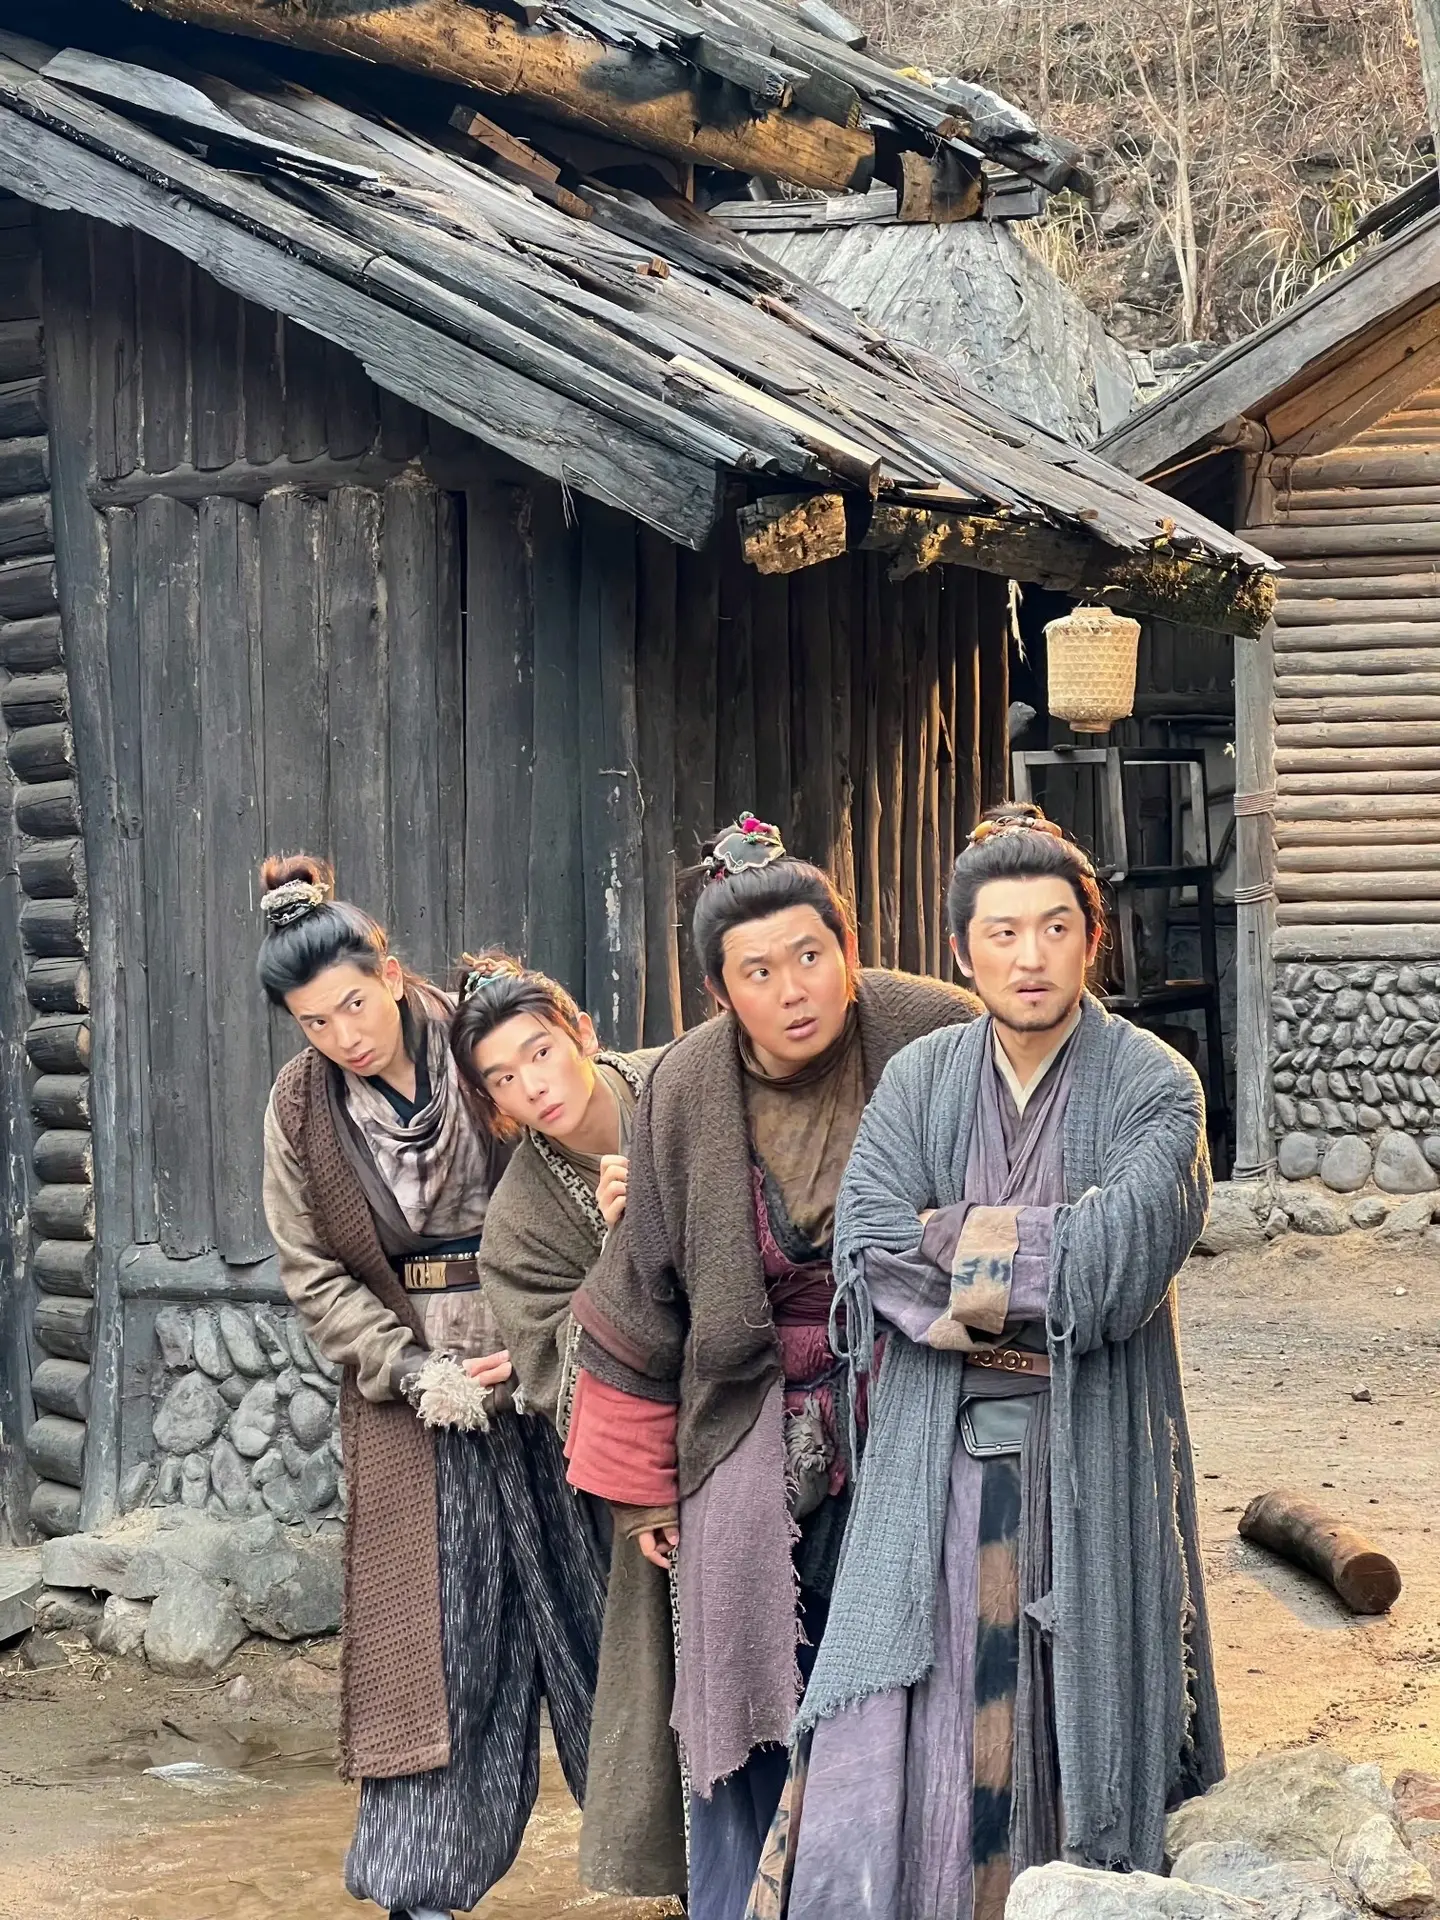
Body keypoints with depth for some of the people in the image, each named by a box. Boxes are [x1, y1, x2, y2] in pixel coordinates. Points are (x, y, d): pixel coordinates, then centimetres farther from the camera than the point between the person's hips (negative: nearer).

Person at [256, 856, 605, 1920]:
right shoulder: (301, 1108, 0)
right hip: (409, 1400, 1)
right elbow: (314, 1273, 3)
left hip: (538, 1380, -1)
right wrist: (415, 1373, -8)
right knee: (435, 1633, 2)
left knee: (587, 1608, 3)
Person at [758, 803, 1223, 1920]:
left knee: (1075, 1741, 5)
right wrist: (1050, 1256, -12)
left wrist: (955, 1245, -9)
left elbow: (1120, 1272, -17)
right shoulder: (919, 1083, 6)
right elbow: (867, 1258, -8)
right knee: (899, 1758, -4)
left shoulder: (1154, 1089, -2)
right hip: (939, 1468, 2)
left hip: (1090, 1471, -2)